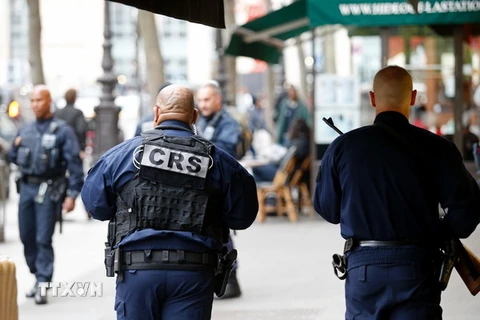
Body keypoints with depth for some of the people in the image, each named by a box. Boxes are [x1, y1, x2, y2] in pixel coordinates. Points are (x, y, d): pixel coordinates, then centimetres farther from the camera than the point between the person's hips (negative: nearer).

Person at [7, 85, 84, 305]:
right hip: (27, 187, 6)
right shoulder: (25, 130, 12)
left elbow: (74, 163, -9)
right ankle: (38, 277, 25)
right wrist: (16, 147, -3)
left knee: (43, 239, -7)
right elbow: (12, 158, 20)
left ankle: (43, 285, -4)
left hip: (48, 190, -6)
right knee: (27, 237, 10)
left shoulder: (62, 130, -5)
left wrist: (72, 194, -14)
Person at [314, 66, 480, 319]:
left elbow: (326, 208, 8)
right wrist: (443, 235, 9)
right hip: (415, 267, -2)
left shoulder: (343, 146, 0)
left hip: (362, 266, 2)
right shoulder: (434, 148, -4)